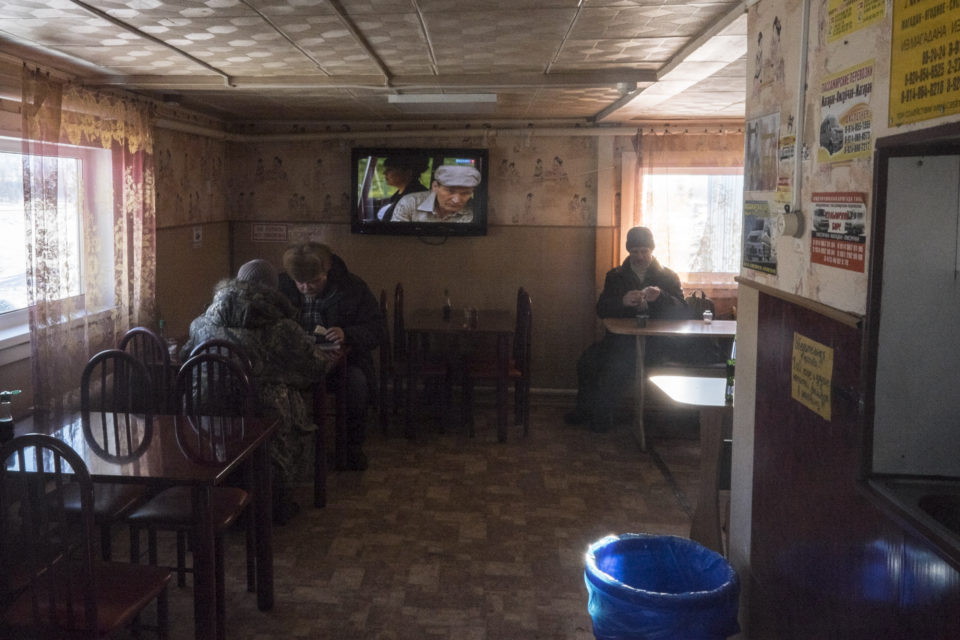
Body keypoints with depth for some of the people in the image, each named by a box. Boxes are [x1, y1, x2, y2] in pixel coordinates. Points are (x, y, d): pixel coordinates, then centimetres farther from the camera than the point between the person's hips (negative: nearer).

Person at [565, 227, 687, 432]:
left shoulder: (667, 277, 10)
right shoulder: (616, 276, 15)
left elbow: (682, 311, -3)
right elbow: (601, 309, 3)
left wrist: (661, 297, -22)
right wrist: (622, 301, -18)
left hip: (653, 341, -3)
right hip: (621, 336, 3)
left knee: (620, 361, -32)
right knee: (588, 360, -23)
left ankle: (601, 413, -16)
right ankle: (584, 408, -4)